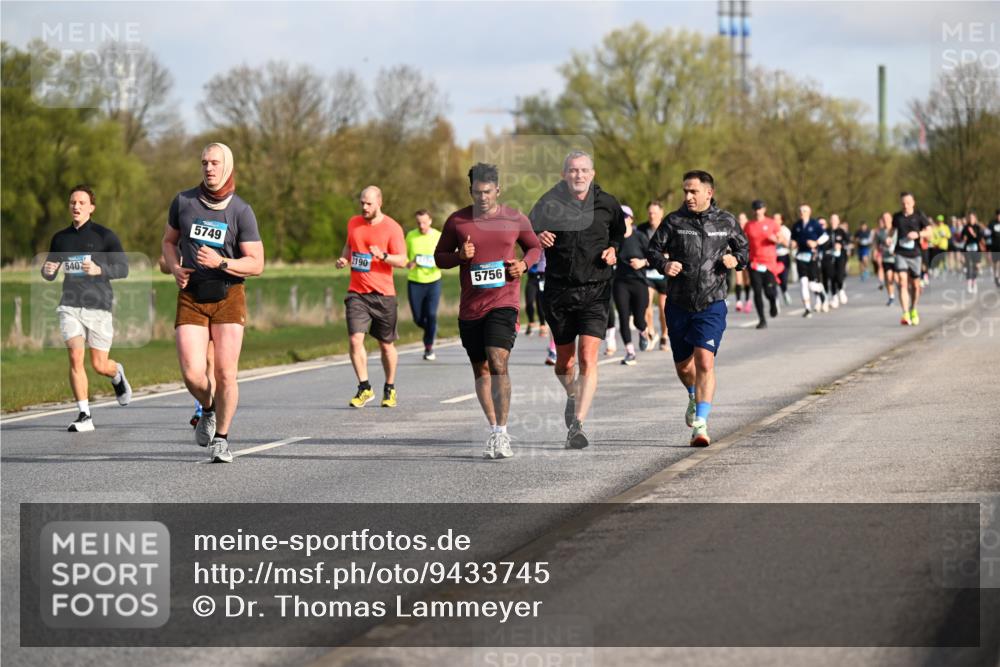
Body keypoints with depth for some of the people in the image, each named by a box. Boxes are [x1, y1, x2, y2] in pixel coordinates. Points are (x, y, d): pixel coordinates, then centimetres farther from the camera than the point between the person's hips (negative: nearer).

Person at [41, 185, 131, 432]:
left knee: (99, 365, 2)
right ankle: (84, 416, -10)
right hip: (70, 306, 2)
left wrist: (99, 270, -22)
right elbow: (49, 274, 20)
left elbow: (123, 268, -3)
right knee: (75, 356, -15)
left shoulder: (104, 236, 0)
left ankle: (117, 374, 40)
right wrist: (48, 270, -5)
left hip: (99, 305, -2)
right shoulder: (60, 238, 12)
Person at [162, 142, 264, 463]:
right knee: (192, 374, -10)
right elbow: (169, 240, 19)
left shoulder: (241, 211, -4)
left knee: (225, 373, -7)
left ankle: (221, 439, 11)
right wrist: (175, 268, -1)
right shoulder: (183, 201, 4)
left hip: (228, 295, -1)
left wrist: (221, 262, -21)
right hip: (191, 297, 1)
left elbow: (256, 264, -5)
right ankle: (208, 410, 23)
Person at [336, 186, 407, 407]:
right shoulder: (353, 223, 8)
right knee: (355, 339, -13)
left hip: (383, 294, -3)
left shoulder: (392, 228, -5)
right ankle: (364, 389, -6)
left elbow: (402, 260, -7)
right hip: (357, 293, 3)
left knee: (386, 345, 7)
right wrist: (343, 258, 4)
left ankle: (390, 389, 24)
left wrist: (383, 256, -25)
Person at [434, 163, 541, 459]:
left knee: (498, 363, -18)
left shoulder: (515, 219, 2)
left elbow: (535, 247, 17)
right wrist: (460, 256, -10)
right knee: (480, 370, 9)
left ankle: (501, 433, -19)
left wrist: (523, 264, -5)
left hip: (504, 302, -3)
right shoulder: (456, 221, 3)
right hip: (470, 307, 3)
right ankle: (494, 430, 22)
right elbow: (439, 256, 11)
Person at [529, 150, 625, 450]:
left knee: (588, 357, -16)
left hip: (595, 292, -1)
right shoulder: (549, 203, -1)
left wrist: (614, 249, -2)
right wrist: (537, 239, -16)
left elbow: (621, 233, 20)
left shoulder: (607, 205, 2)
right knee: (564, 362, 12)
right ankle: (573, 396, 46)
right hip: (558, 290, 1)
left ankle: (577, 425, -17)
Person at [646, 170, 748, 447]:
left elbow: (744, 247, 16)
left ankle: (700, 424, -17)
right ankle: (694, 397, 48)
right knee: (682, 364, 14)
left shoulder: (726, 222, 2)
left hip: (712, 303, -2)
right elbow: (652, 249, 3)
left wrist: (736, 259, -7)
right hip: (679, 304, 2)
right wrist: (663, 264, -18)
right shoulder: (675, 221, -1)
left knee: (705, 361, -18)